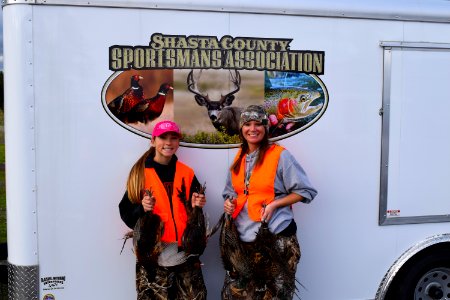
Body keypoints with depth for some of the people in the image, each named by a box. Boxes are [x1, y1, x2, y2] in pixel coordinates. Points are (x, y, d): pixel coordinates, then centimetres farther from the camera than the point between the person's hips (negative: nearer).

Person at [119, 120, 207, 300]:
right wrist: (142, 208, -16)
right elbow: (126, 213, 2)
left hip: (186, 255, 2)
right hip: (152, 256, -2)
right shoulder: (140, 173, 2)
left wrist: (197, 206, -2)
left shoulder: (187, 173, 10)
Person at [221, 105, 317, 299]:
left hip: (275, 238, -6)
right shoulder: (239, 159, 12)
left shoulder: (280, 155, -7)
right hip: (242, 238, 6)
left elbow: (306, 191, -5)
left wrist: (273, 205, -15)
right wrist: (229, 202, 1)